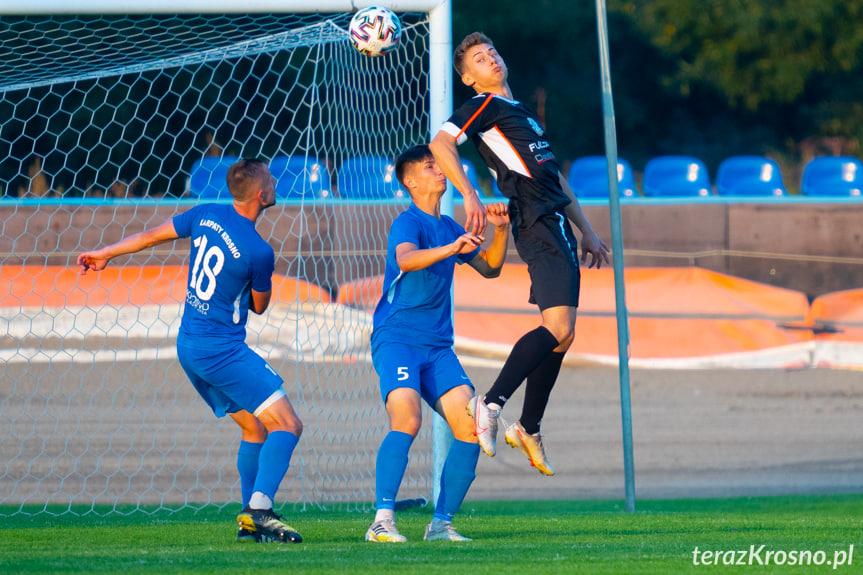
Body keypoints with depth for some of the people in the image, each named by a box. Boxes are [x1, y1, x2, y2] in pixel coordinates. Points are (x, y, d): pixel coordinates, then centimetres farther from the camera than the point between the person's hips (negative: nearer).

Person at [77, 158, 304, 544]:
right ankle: (260, 507, -26)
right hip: (222, 349, -8)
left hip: (189, 344, 8)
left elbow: (152, 235, 15)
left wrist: (106, 254, 29)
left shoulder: (206, 215, 2)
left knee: (254, 428, 17)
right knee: (287, 425, -10)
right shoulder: (259, 252, -17)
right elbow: (259, 306, 1)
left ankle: (249, 520, 11)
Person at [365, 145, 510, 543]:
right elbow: (406, 259, -29)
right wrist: (451, 248, -43)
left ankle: (441, 523, 1)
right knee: (407, 420, -28)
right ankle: (382, 521, -26)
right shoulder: (408, 223, -7)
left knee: (470, 427, -8)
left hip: (438, 346, 7)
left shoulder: (448, 227, 18)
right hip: (396, 340, -7)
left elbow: (489, 268, 27)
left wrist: (500, 230, 10)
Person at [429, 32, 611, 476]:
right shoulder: (484, 106, 2)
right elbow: (440, 144, -15)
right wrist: (470, 196, -26)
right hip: (536, 221, -9)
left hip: (557, 226, 9)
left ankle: (529, 429, 13)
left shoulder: (521, 114, 28)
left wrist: (587, 232, 29)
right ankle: (490, 405, -19)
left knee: (559, 333, 8)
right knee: (558, 329, -19)